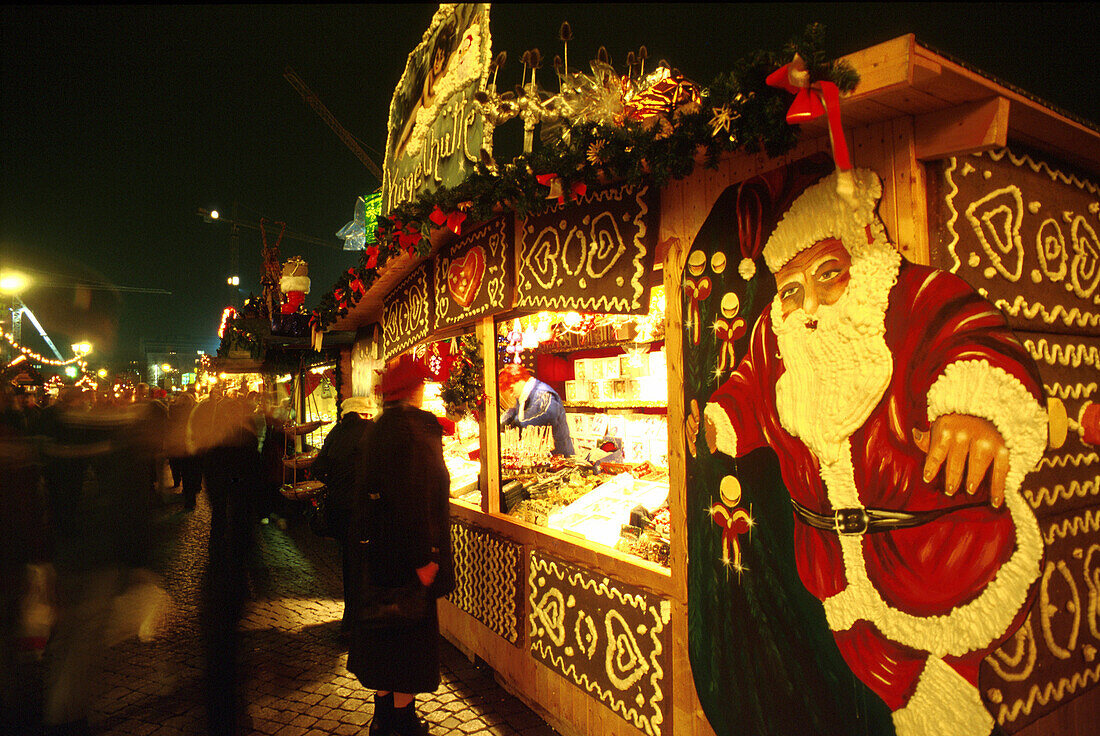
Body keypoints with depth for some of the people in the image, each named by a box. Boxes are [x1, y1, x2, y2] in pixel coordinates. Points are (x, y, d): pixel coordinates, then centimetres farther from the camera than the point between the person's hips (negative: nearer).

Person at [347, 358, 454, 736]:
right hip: (405, 549, -8)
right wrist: (425, 557, -21)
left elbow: (367, 486, 12)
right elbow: (418, 496, -24)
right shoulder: (418, 425, -18)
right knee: (410, 633, 6)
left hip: (374, 545, 8)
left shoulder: (379, 427, 6)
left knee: (381, 628, 18)